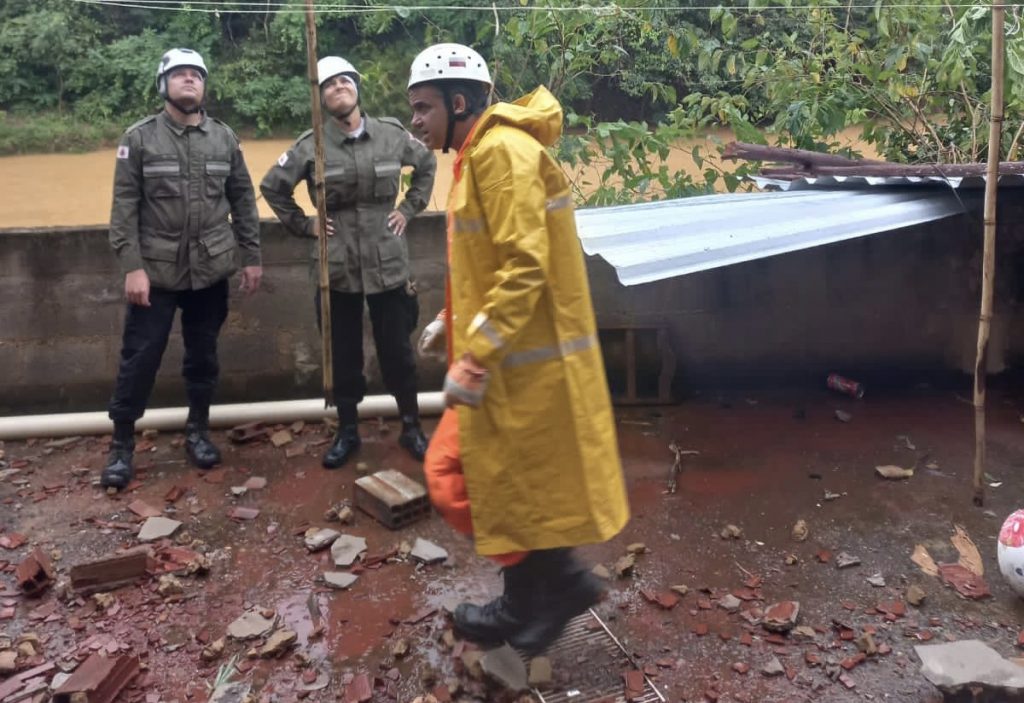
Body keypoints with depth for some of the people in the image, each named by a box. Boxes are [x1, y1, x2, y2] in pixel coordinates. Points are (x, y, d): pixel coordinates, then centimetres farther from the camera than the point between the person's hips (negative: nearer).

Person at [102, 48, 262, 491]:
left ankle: (198, 431, 29)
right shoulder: (139, 138, -3)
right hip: (156, 270, -2)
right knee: (139, 358, 1)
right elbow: (124, 207, -5)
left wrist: (251, 256, 5)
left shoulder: (224, 137, 5)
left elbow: (243, 200, 8)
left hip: (211, 269, 2)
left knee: (203, 355, 12)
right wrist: (131, 266, -12)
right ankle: (121, 444, 16)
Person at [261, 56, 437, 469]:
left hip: (388, 263, 1)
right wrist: (303, 225, 2)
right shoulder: (311, 146, -4)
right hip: (337, 267, 0)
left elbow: (427, 164, 17)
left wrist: (409, 208, 9)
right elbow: (272, 187, 8)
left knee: (397, 351, 9)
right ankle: (347, 432, 27)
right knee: (343, 355, 10)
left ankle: (411, 428, 25)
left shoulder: (392, 135, -1)